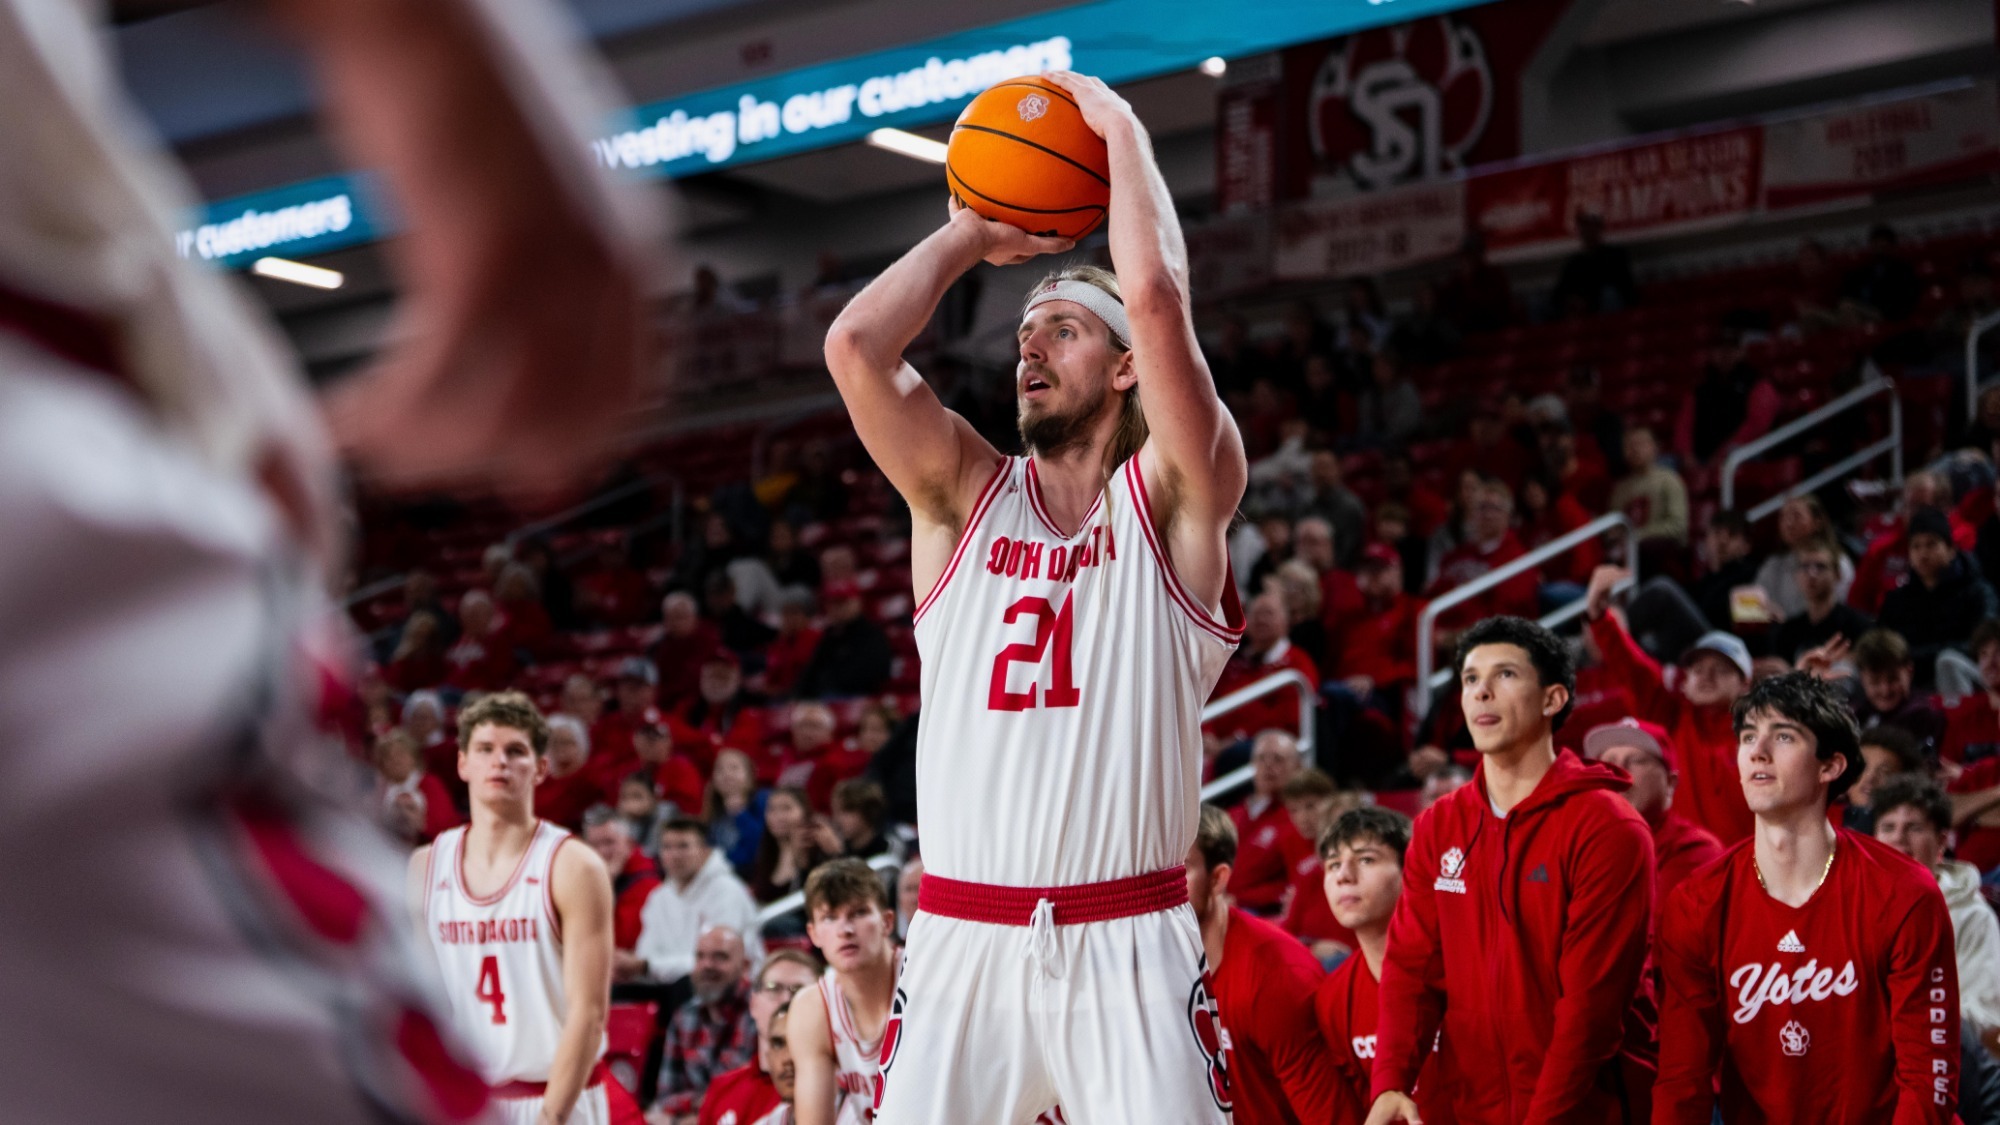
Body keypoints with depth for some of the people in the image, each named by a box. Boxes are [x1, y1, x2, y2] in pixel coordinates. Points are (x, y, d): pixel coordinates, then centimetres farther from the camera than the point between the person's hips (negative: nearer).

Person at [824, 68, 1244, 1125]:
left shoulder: (1174, 499, 4)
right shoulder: (964, 494, 12)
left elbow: (1158, 301, -12)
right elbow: (855, 344, -3)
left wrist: (1121, 130, 1)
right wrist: (974, 234, 10)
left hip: (1128, 950, -2)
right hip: (961, 944, 2)